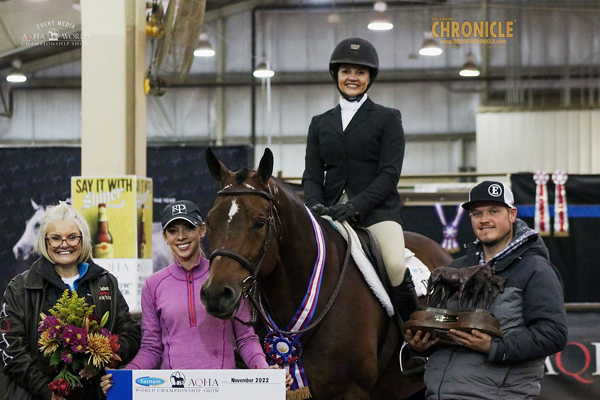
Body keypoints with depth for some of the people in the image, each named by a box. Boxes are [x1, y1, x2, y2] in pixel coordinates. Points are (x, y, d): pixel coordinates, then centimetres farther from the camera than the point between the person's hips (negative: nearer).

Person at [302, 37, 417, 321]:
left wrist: (356, 205, -17)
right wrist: (315, 206, -9)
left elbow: (389, 173, -3)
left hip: (376, 209, -4)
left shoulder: (387, 119, 8)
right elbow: (312, 175, 13)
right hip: (330, 212, 4)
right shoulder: (320, 123, 20)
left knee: (396, 266, -29)